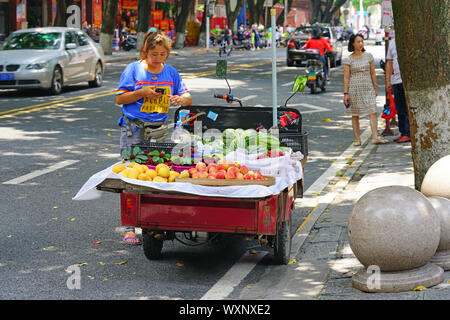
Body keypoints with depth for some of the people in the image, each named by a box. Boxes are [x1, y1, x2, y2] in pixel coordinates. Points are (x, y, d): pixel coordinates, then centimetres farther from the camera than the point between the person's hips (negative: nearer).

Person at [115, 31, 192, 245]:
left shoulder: (171, 73, 11)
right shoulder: (134, 69, 2)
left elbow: (188, 97, 13)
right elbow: (120, 98, 2)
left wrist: (181, 99, -11)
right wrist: (141, 93, -13)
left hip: (159, 130, 3)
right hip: (134, 129, -3)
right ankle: (129, 227, -3)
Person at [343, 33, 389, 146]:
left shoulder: (369, 56, 6)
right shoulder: (348, 59, 0)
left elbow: (373, 73, 11)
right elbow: (346, 77, -1)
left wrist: (375, 88, 9)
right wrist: (346, 93, -5)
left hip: (368, 87, 2)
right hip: (354, 89, -2)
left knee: (373, 112, -12)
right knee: (355, 115, 2)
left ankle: (375, 137, -15)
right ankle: (357, 139, 9)